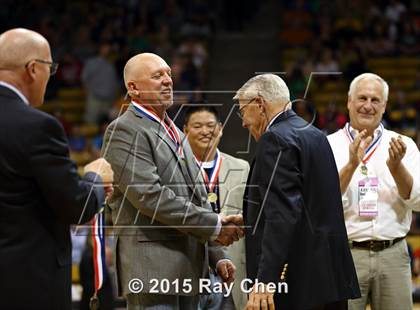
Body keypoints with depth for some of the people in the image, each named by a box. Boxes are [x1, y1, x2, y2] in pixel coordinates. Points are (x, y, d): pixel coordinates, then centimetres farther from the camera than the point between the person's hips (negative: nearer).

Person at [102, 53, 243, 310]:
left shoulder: (175, 133, 21)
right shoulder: (124, 131, -8)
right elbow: (150, 196, -18)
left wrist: (217, 255, 15)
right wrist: (215, 225, -15)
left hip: (188, 269, 9)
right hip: (152, 268, -9)